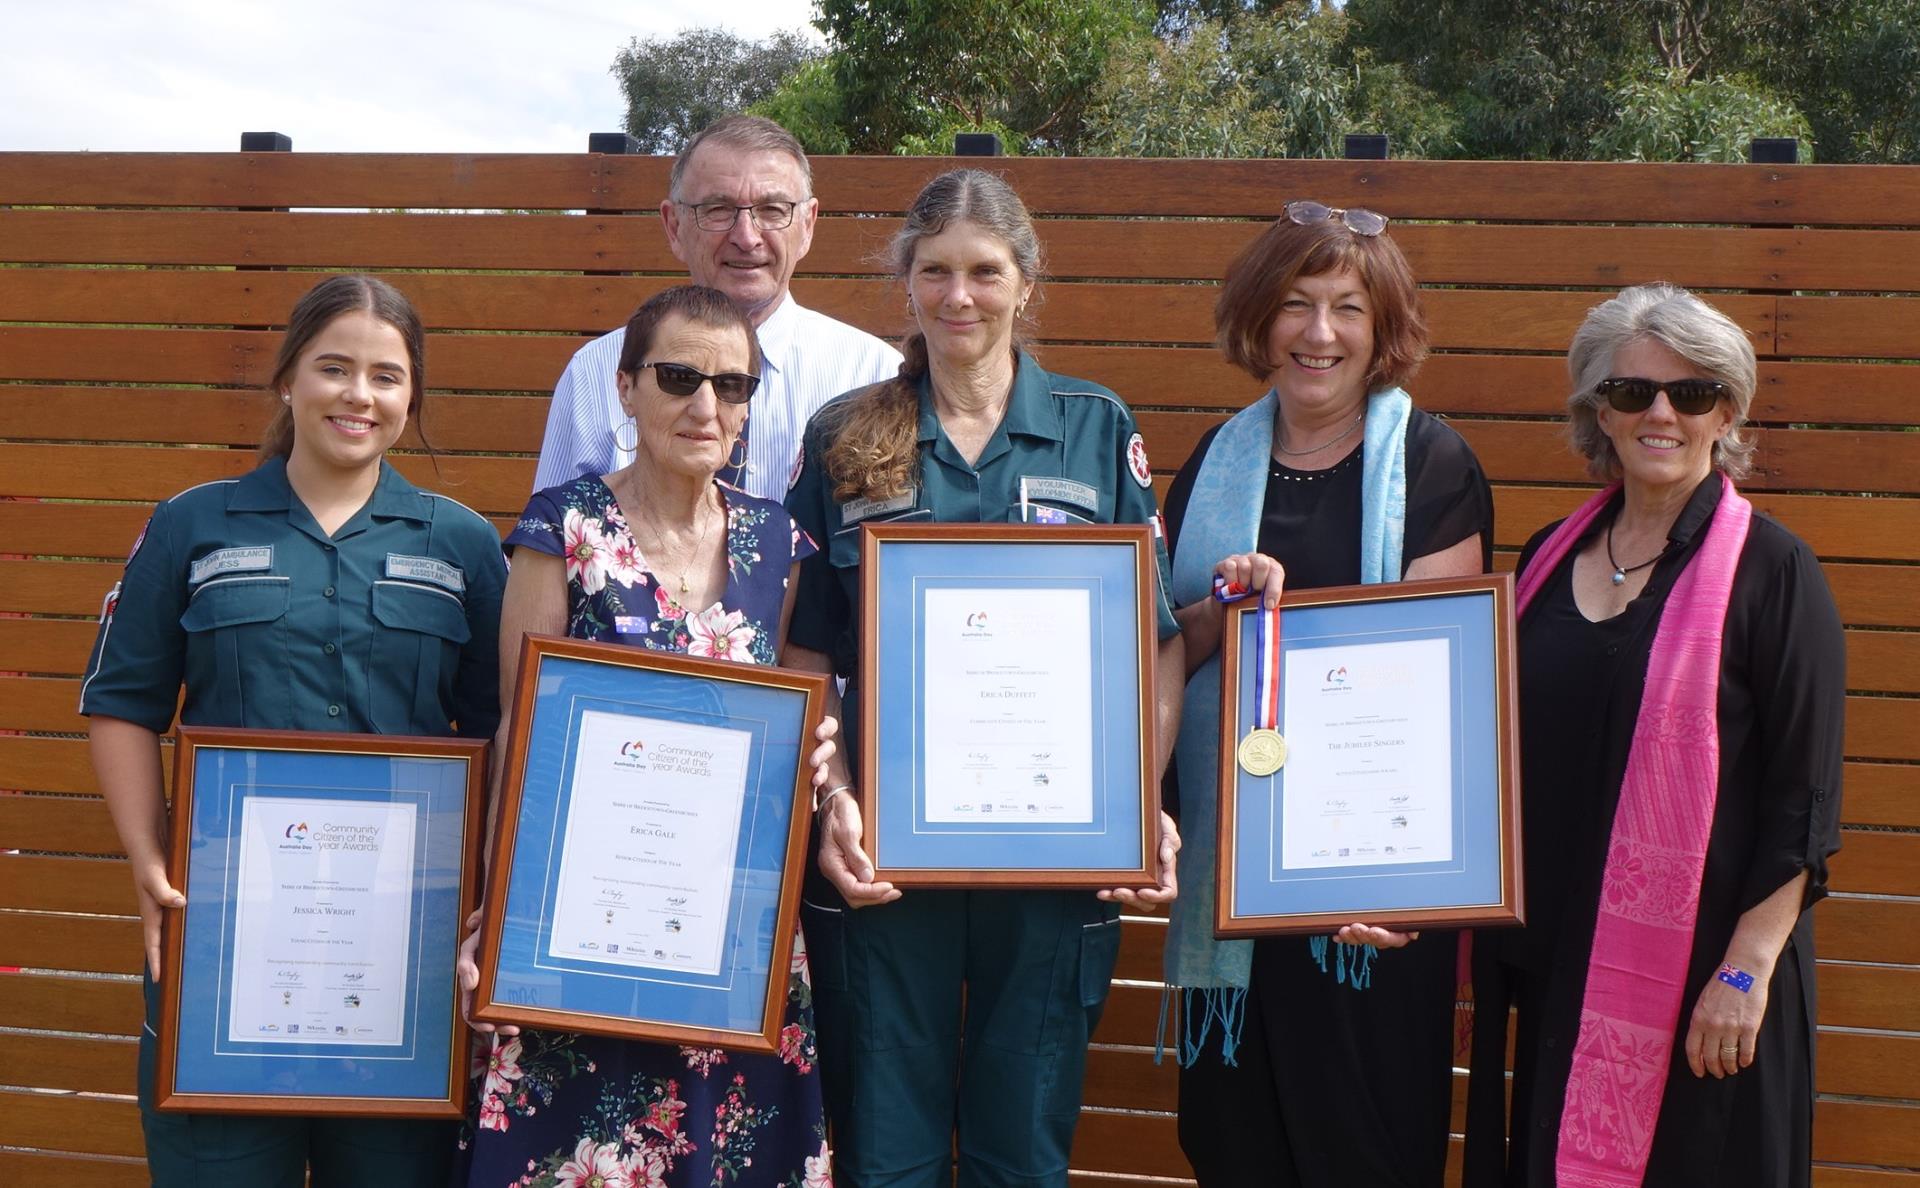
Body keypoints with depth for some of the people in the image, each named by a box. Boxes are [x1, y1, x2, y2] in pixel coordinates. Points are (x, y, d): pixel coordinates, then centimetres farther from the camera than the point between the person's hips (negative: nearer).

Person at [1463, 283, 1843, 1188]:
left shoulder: (1770, 570, -7)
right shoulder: (1550, 560, 8)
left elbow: (1804, 794, -10)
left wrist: (1750, 966, -15)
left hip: (1695, 973, -5)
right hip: (1553, 963, 5)